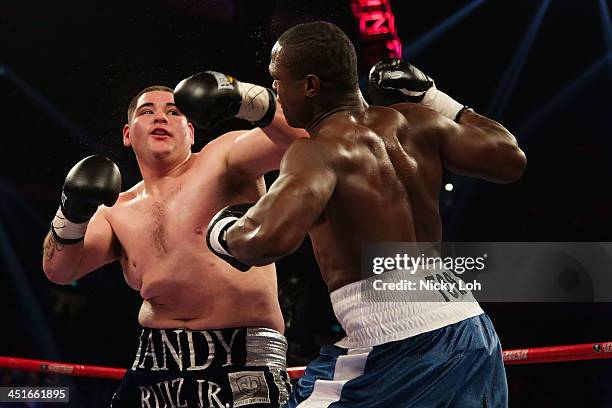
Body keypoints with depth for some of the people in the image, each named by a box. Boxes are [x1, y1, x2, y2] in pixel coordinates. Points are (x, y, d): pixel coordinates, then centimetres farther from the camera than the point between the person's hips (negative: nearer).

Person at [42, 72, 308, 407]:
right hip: (155, 367, 5)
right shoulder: (118, 211, 15)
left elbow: (298, 135, -13)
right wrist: (72, 213, -10)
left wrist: (243, 98, -29)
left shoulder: (222, 160, 0)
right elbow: (59, 270, 8)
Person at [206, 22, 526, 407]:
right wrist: (431, 95, 27)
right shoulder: (414, 123, 8)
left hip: (396, 350, -7)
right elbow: (511, 159, 20)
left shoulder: (320, 151, -12)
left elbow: (270, 239, -30)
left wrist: (225, 234, -5)